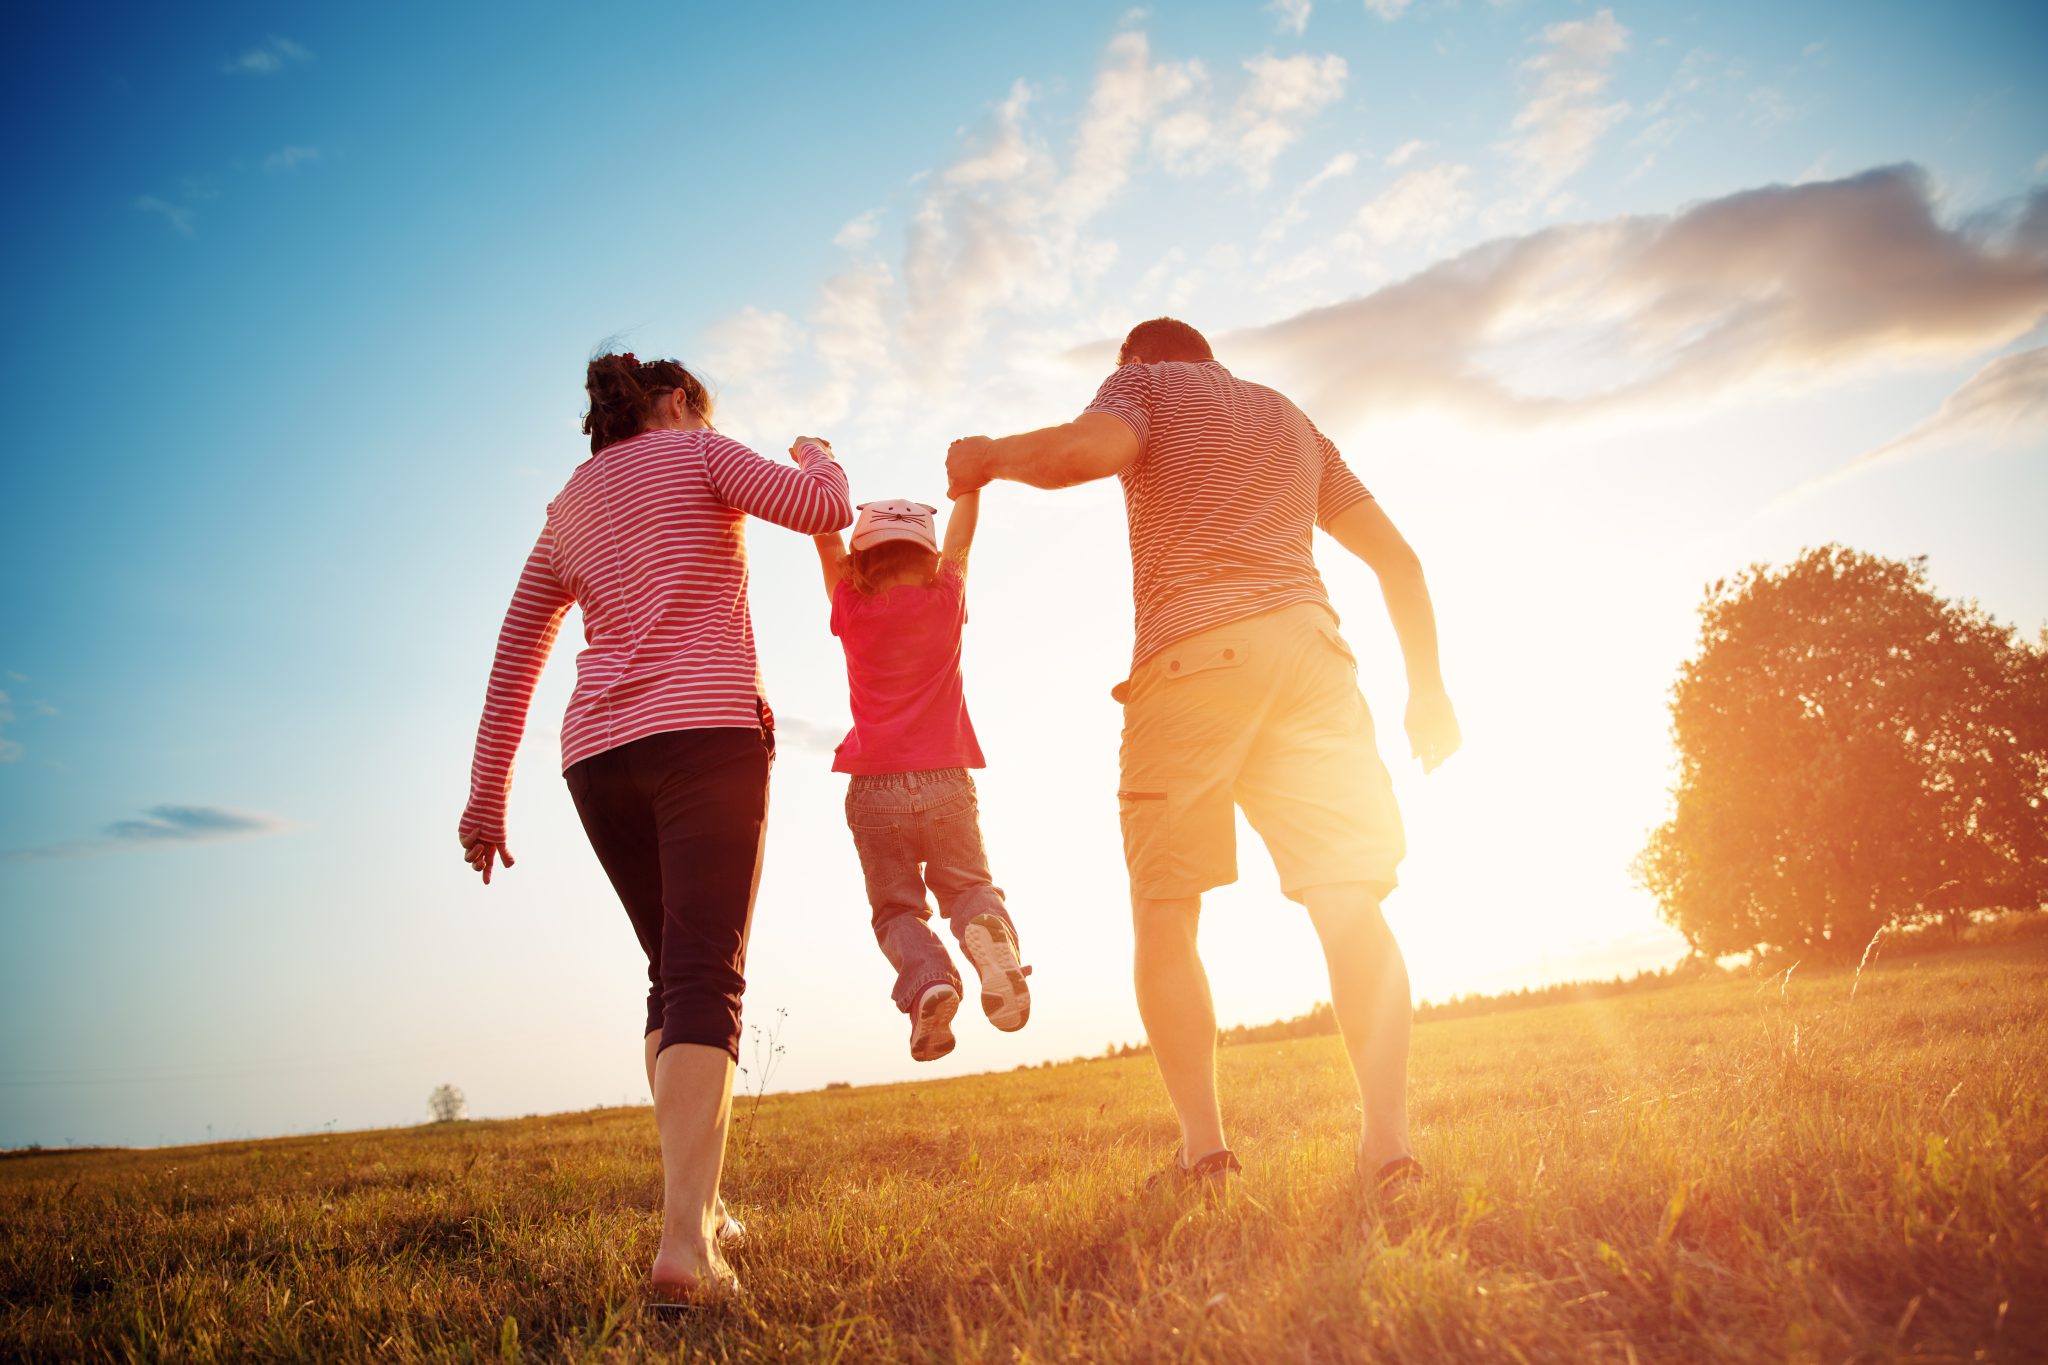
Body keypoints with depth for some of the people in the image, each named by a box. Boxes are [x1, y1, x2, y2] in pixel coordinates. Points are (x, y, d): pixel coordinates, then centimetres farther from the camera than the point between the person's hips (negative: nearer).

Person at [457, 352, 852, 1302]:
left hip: (598, 754, 6)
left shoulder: (566, 512, 25)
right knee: (706, 979, -13)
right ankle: (685, 1240, -26)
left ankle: (697, 1204, 17)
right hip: (706, 732, -6)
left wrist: (486, 796, 21)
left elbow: (512, 662, 21)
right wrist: (818, 456, 21)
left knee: (673, 973, 18)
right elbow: (824, 509, -2)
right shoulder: (696, 455, 9)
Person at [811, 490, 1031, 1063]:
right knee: (967, 883, 15)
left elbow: (825, 536, 14)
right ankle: (988, 928, -21)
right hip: (947, 782, 1)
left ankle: (927, 978, -23)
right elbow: (960, 538, 19)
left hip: (876, 789, -1)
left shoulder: (852, 609, 1)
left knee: (896, 907, 9)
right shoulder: (946, 599, 3)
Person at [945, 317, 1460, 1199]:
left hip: (1191, 653, -4)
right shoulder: (1291, 419, 31)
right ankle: (1388, 1137, -11)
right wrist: (1427, 688, 24)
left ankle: (1202, 1142, -8)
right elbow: (1396, 555, 24)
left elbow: (1087, 448, -10)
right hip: (1309, 644, 4)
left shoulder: (1145, 382, 16)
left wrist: (991, 456, 8)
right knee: (1350, 905, -1)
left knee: (1165, 912, 1)